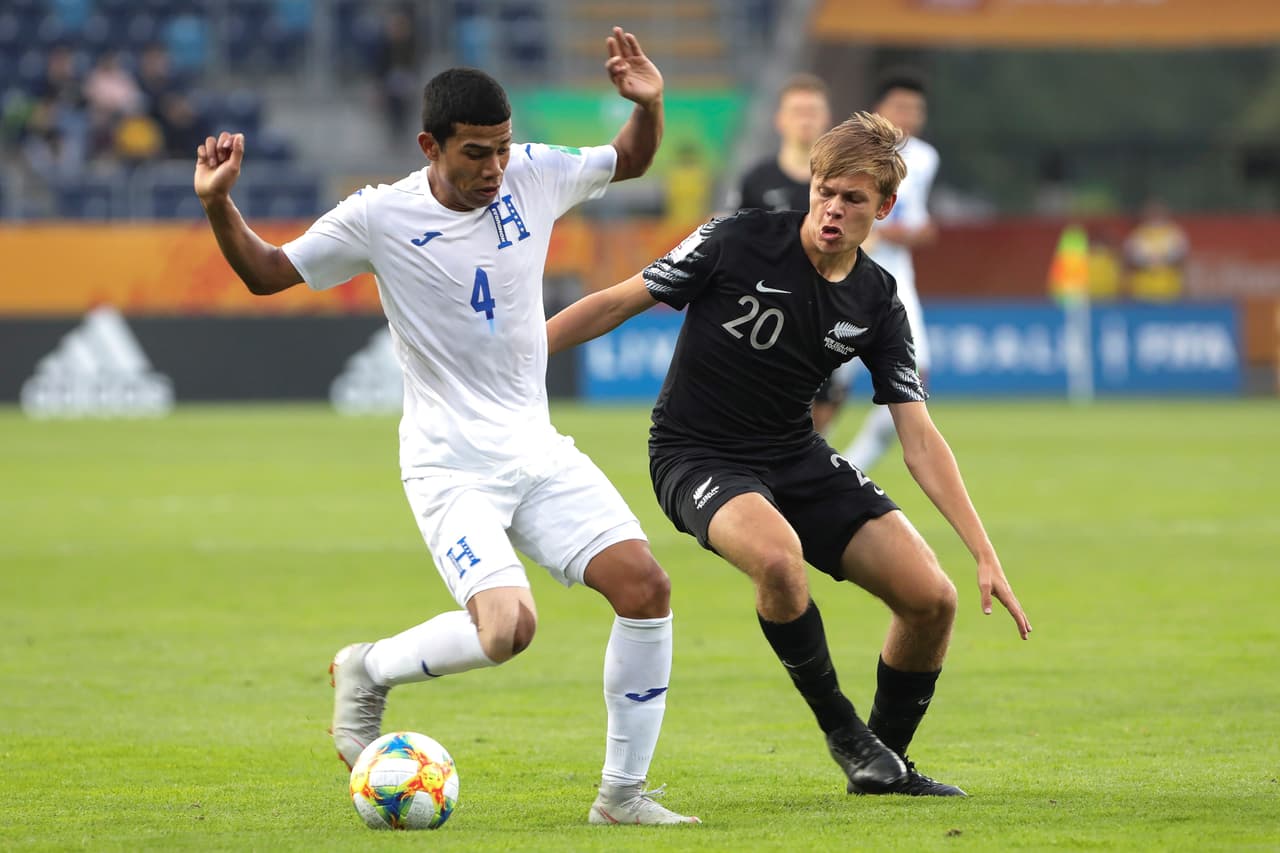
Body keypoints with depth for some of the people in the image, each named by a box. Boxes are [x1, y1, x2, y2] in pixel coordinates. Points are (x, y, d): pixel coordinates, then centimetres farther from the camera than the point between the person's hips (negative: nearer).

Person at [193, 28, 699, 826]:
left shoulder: (535, 175, -1)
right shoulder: (381, 216, -10)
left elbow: (631, 161, 17)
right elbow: (267, 272, 0)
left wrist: (648, 104, -4)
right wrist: (219, 206, -17)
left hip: (538, 451, 5)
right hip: (450, 464, -5)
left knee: (645, 584, -11)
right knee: (507, 626, -26)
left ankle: (623, 792, 1)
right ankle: (367, 672, 5)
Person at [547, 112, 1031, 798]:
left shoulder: (876, 304, -3)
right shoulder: (737, 243, -15)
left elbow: (920, 440, -3)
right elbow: (616, 304, -7)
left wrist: (985, 555, -9)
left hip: (798, 457, 5)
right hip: (695, 454, -5)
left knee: (931, 598, -9)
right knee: (779, 556, -37)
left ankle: (885, 759, 16)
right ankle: (842, 732, -13)